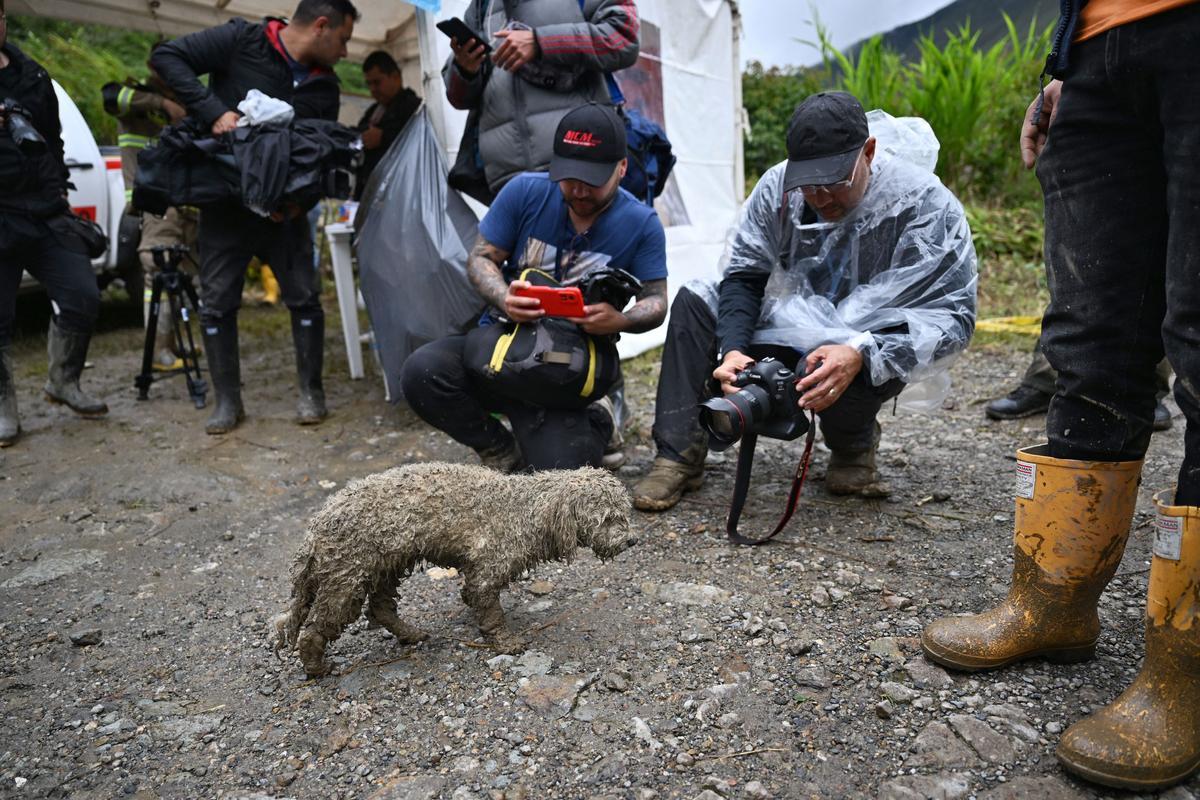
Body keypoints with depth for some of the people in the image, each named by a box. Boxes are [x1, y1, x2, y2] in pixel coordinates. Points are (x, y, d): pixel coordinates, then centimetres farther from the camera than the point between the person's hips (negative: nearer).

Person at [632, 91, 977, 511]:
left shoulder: (923, 203, -19)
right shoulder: (778, 186, -9)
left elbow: (952, 312, -22)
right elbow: (743, 277, -7)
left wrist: (860, 354, -39)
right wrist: (731, 349, -28)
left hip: (871, 354, -4)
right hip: (787, 332, 4)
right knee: (694, 299, -14)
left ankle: (854, 446, 1)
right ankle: (677, 457, -15)